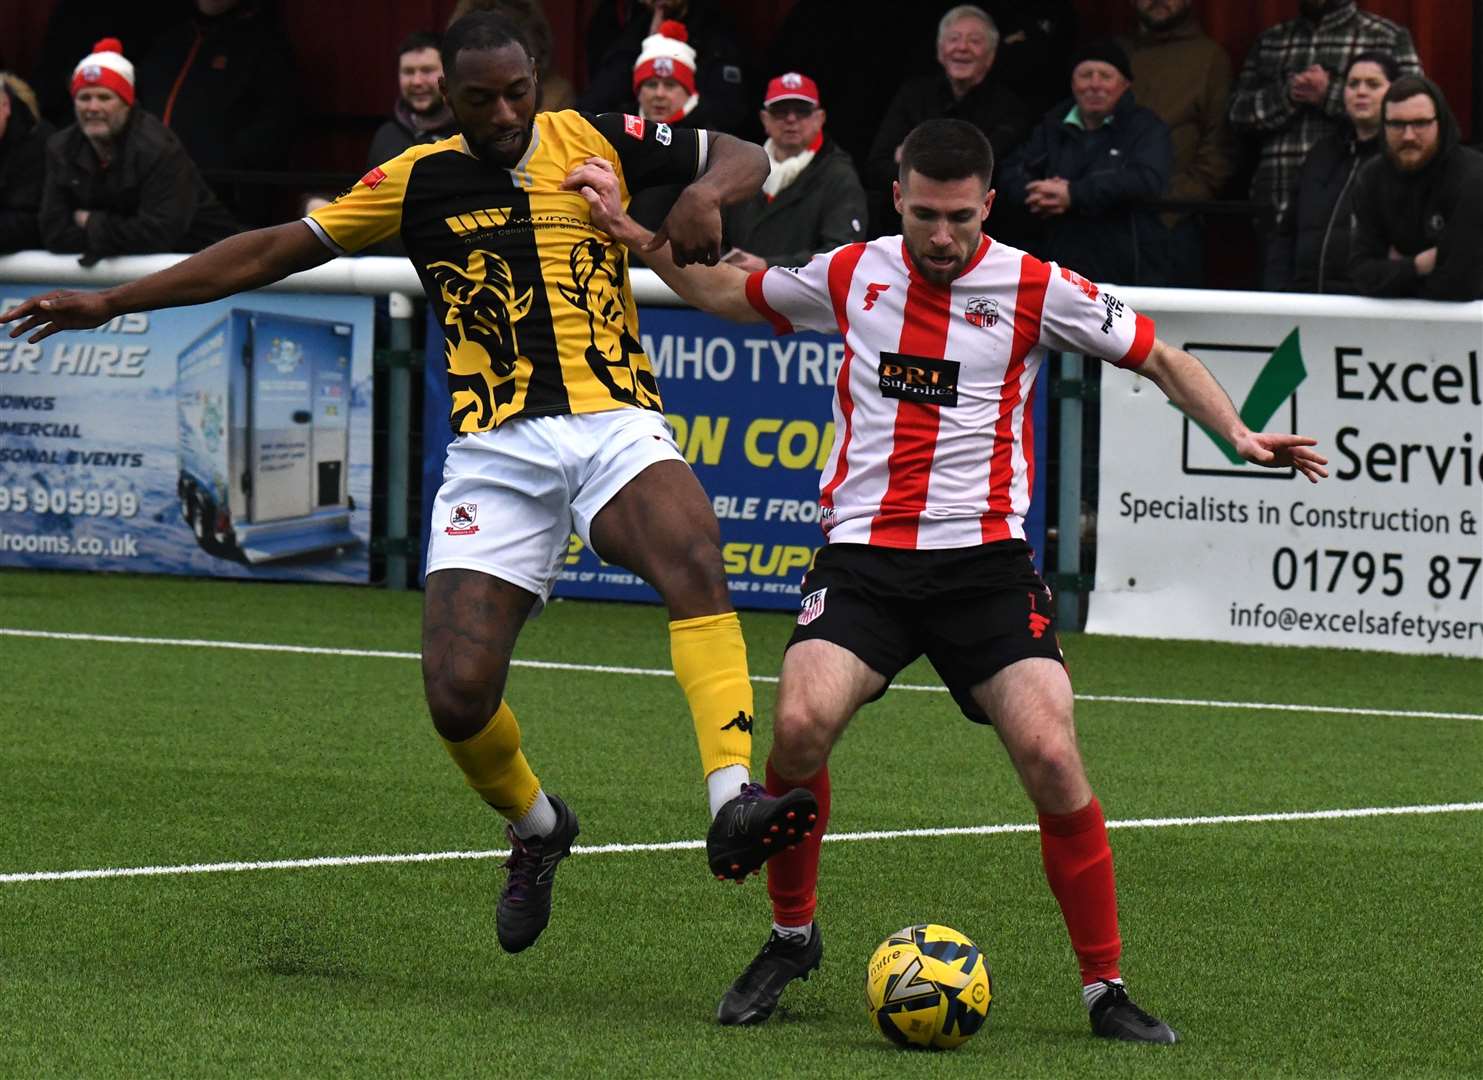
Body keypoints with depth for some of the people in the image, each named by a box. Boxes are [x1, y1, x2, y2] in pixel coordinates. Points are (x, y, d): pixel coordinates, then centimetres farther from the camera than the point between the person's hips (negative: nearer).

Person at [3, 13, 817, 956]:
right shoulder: (420, 180, 9)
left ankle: (736, 797, -44)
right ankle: (536, 829, 19)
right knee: (458, 692, -13)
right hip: (496, 450, 1)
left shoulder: (600, 141, 8)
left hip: (615, 424, -1)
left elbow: (748, 159, 15)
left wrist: (708, 192, -10)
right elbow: (274, 251, 14)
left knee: (692, 556, -34)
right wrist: (112, 301, 16)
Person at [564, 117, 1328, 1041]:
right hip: (864, 553, 1)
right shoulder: (851, 274, 9)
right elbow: (731, 294, 26)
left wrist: (1239, 434, -6)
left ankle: (1106, 988, -2)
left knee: (1051, 756, -17)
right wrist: (631, 230, 21)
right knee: (801, 723, -23)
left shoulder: (1035, 289, 0)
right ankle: (792, 935, 2)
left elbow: (1159, 359, 8)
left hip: (985, 560, -1)